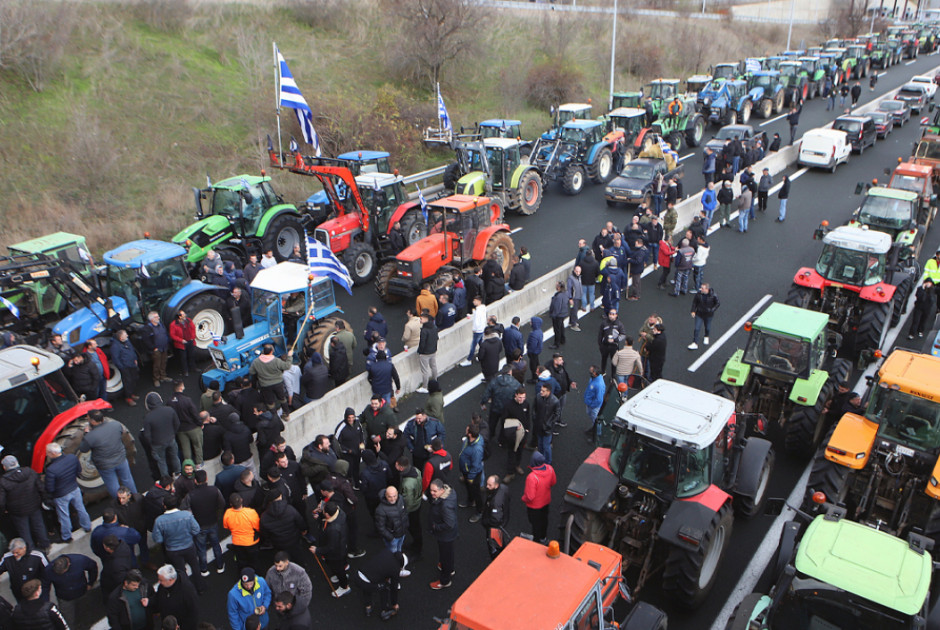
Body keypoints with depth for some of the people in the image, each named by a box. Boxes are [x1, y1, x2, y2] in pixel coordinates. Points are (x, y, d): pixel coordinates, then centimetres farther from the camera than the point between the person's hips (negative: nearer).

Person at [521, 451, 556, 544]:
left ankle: (537, 541, 43)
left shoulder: (532, 477, -41)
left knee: (536, 524, 20)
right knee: (544, 520, 30)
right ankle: (543, 537, 53)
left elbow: (530, 497, -31)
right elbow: (553, 482, -2)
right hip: (546, 501, 6)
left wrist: (523, 498, -10)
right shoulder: (549, 469, -22)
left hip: (534, 506, -6)